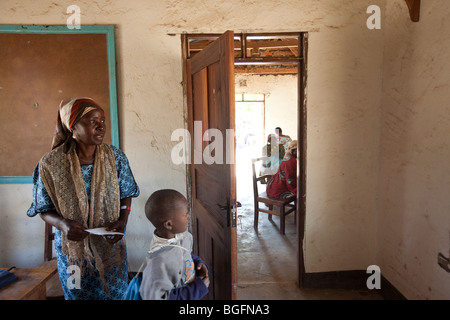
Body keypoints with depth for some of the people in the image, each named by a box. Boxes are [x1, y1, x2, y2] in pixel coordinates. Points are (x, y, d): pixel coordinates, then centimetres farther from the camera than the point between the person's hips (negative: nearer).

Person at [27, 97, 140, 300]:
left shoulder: (115, 158, -10)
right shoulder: (51, 164, -14)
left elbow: (126, 195, 1)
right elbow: (44, 209, -5)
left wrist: (122, 221, -17)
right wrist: (62, 223, -25)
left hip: (111, 246, 1)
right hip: (72, 248, -1)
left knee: (116, 293, 17)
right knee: (78, 294, 20)